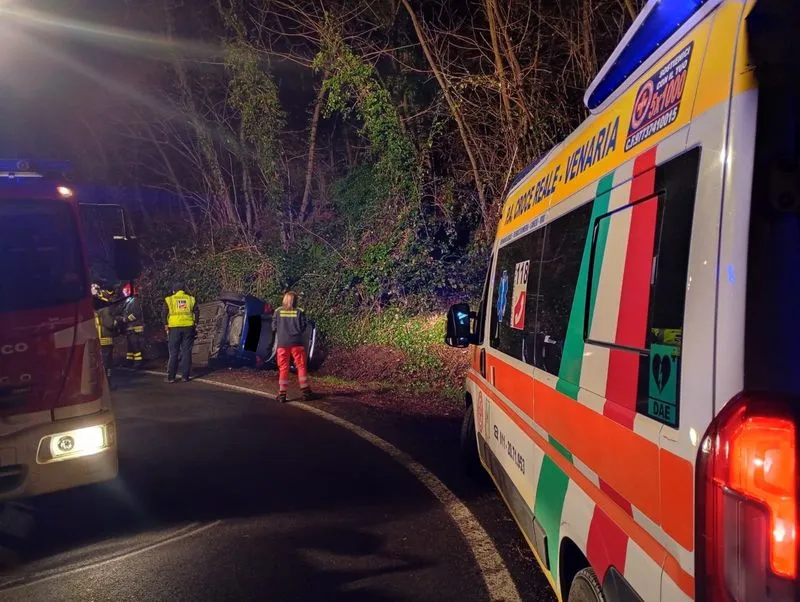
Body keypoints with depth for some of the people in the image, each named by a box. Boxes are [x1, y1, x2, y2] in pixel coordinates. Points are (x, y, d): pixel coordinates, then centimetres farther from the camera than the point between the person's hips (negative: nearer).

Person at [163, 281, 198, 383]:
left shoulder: (169, 299, 6)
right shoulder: (191, 299, 11)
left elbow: (164, 314, -1)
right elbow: (197, 312, 4)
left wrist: (166, 325, 6)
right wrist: (195, 323, 10)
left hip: (175, 328, -1)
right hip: (188, 327, 1)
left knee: (173, 353, 4)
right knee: (186, 352, 7)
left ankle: (171, 377, 4)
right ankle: (185, 376, 6)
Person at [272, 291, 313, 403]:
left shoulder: (278, 312, 0)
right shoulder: (299, 312, -3)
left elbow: (274, 327, 3)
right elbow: (303, 328, -2)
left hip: (282, 343, 1)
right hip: (297, 343, -1)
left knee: (283, 368, 7)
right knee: (301, 366, 9)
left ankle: (282, 394, 6)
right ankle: (305, 391, 9)